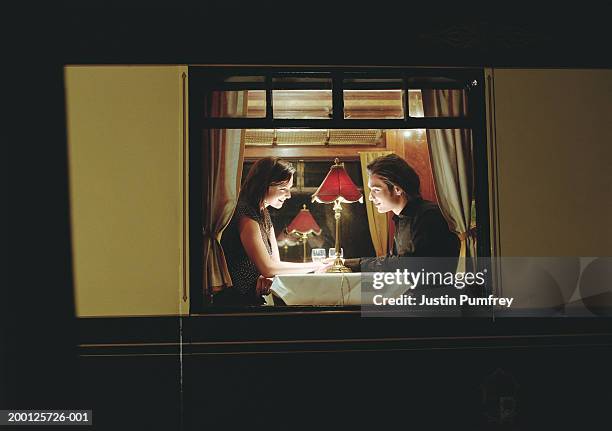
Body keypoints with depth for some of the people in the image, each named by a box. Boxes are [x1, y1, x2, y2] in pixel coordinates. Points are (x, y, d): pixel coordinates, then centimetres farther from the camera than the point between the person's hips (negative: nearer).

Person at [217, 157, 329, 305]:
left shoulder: (264, 215, 13)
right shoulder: (246, 215, -18)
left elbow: (274, 260, 11)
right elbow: (267, 267, -21)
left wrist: (267, 276, -13)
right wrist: (314, 266, -14)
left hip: (254, 296, 9)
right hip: (236, 300, -9)